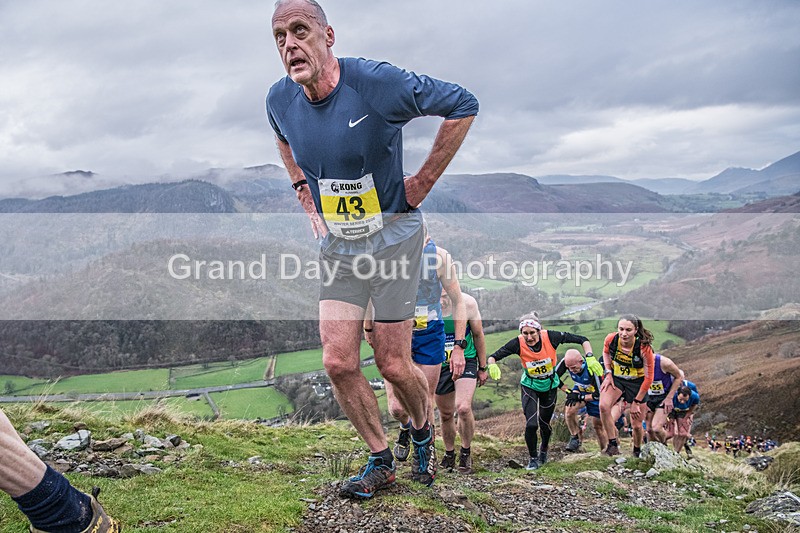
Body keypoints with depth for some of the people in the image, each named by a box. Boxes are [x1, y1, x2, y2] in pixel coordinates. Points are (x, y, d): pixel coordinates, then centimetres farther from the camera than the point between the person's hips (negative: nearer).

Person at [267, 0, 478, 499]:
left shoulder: (378, 82, -20)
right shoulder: (280, 100, -3)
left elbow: (463, 105, -12)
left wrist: (424, 181, -10)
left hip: (392, 236, -5)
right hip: (336, 243, 5)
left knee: (393, 365, 1)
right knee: (338, 362, -2)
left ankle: (424, 432, 34)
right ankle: (381, 461, 19)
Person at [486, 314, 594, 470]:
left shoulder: (550, 337, -27)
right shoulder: (518, 343, -27)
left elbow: (583, 340, -21)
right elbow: (493, 356, -27)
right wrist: (492, 364, -49)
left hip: (550, 386, 1)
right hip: (530, 386, -1)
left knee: (544, 423, 13)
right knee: (531, 424, -14)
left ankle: (543, 451, 46)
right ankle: (533, 458, 13)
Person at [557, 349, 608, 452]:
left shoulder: (593, 369, -38)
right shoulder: (566, 362, -28)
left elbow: (599, 394, -30)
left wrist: (579, 397, -31)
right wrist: (571, 392, -19)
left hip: (595, 395, -3)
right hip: (579, 391, 3)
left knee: (598, 425, 6)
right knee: (569, 410, -24)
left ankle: (605, 450, 27)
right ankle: (575, 438, -3)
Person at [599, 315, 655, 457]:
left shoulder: (644, 348, -29)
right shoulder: (610, 339, -22)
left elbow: (648, 378, -18)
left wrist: (636, 402, -13)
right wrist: (608, 373, -4)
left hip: (637, 383, -2)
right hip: (616, 377, 2)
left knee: (636, 425, 4)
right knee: (604, 406, -26)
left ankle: (637, 451, 35)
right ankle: (613, 443, -9)